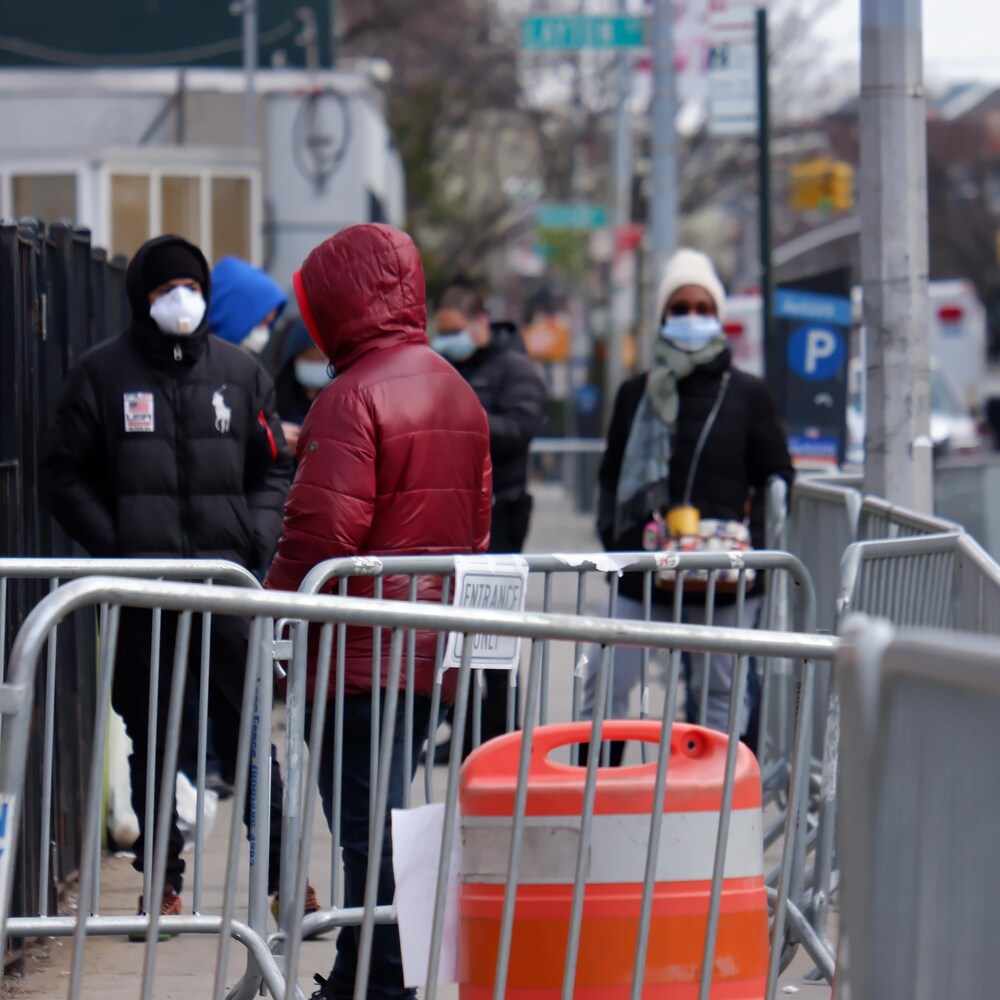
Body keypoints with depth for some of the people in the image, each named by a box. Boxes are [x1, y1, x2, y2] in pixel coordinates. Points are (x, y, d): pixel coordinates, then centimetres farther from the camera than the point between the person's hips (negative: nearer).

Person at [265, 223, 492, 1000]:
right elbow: (478, 523, 18)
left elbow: (322, 531, -20)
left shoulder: (354, 397, -15)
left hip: (359, 652, -9)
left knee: (366, 829, -4)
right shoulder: (458, 392, 12)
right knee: (382, 818, 16)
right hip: (433, 652, 9)